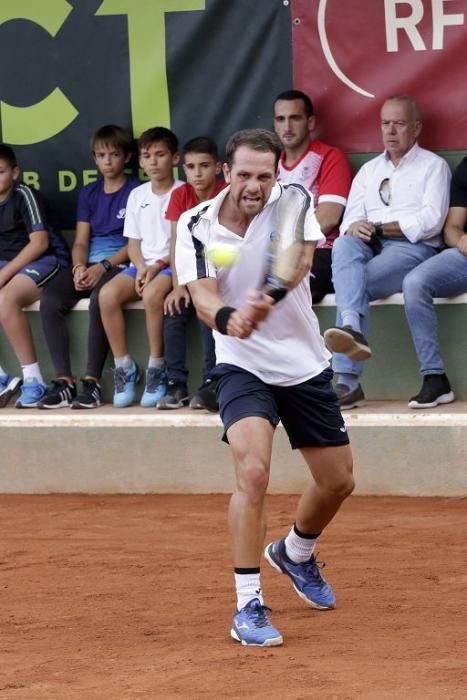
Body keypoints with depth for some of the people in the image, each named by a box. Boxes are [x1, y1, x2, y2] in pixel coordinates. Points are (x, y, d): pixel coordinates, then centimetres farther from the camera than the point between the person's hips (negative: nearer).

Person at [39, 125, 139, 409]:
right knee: (50, 301, -24)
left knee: (100, 298, -38)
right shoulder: (89, 193, 20)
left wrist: (103, 266, -17)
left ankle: (92, 382, -34)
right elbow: (81, 241, 14)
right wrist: (79, 267, -8)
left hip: (119, 265, -5)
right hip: (88, 266, 5)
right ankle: (64, 381, -26)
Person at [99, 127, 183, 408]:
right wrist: (141, 267, -6)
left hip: (173, 263, -5)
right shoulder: (137, 195, 14)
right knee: (108, 294, -24)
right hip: (143, 264, 5)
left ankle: (157, 369, -24)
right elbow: (134, 242, 14)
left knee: (153, 293, -37)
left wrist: (159, 265, -16)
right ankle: (124, 366, -15)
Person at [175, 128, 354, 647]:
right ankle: (248, 607, -18)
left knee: (338, 481, 14)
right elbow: (202, 296, -22)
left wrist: (266, 301, -52)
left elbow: (300, 258, -31)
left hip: (305, 365, 3)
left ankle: (295, 553, 47)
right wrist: (228, 319, -46)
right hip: (243, 366, -3)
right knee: (252, 472, -25)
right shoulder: (196, 226, -11)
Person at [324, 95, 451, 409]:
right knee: (344, 245, -34)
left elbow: (431, 220, -5)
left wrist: (380, 228, -11)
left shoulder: (433, 166, 11)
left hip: (414, 248, -4)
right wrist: (354, 227, -12)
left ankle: (347, 380, -40)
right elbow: (351, 219, 15)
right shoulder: (369, 170, 28)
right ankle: (352, 330, -54)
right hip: (369, 249, 4)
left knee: (358, 281, -32)